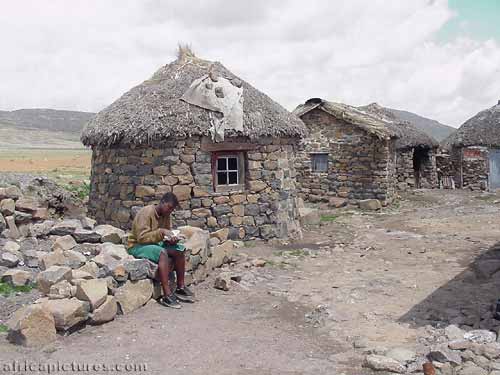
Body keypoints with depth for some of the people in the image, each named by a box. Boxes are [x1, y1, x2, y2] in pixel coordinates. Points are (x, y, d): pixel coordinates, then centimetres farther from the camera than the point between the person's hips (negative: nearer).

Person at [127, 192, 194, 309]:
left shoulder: (165, 215, 3)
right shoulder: (146, 212, -21)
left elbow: (168, 232, 9)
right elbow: (141, 237, -26)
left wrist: (171, 238, -13)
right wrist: (161, 232, -31)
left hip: (156, 244, 8)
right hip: (137, 245, -8)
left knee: (179, 249, -12)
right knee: (163, 253, -34)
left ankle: (180, 287, -5)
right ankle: (167, 295, -36)